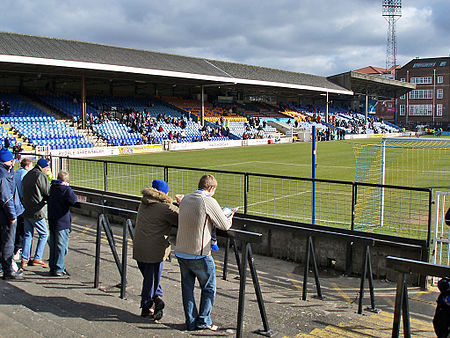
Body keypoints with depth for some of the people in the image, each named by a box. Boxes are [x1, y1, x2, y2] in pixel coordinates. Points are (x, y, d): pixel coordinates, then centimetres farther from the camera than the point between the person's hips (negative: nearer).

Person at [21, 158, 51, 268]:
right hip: (37, 211, -8)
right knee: (44, 234, 3)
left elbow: (26, 192, 18)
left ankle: (24, 259, 15)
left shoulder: (27, 176, 15)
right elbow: (48, 193, -13)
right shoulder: (41, 176, -12)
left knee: (28, 234, 13)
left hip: (26, 210, 8)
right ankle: (37, 258, 1)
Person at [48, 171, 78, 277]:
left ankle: (53, 267, 23)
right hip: (62, 222, -7)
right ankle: (58, 270, 2)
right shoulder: (67, 189, -13)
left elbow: (47, 199, 18)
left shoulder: (52, 188, 7)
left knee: (53, 245, 16)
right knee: (61, 247, 0)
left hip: (51, 221, 7)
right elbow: (74, 202, -19)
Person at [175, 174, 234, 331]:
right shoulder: (209, 202, -14)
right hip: (199, 255, -6)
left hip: (181, 252, 6)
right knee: (209, 288, 12)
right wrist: (229, 216, 13)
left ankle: (191, 322, 21)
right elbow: (225, 226, -9)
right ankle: (204, 320, 14)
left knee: (187, 288, 15)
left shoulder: (185, 199, 6)